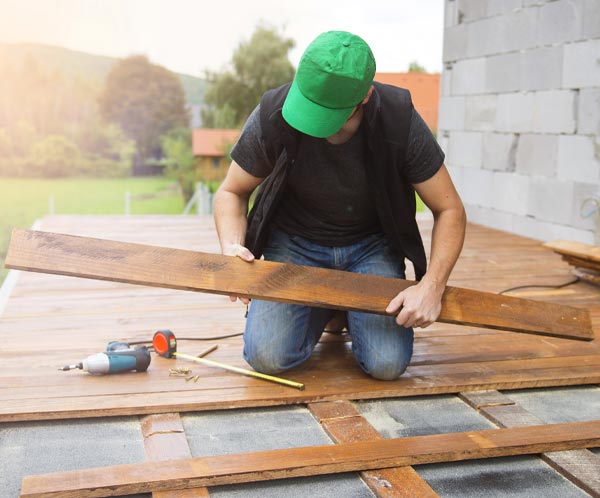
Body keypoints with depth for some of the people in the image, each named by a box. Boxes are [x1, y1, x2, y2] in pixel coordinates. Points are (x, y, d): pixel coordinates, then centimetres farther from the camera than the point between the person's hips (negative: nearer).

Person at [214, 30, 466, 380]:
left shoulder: (400, 122, -22)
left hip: (370, 244, 0)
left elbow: (449, 210, -13)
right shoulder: (273, 116, -20)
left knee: (387, 364, -19)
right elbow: (232, 192, -4)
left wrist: (432, 287, -27)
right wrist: (232, 247, -25)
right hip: (295, 243, 1)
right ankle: (323, 311, 15)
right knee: (268, 357, -19)